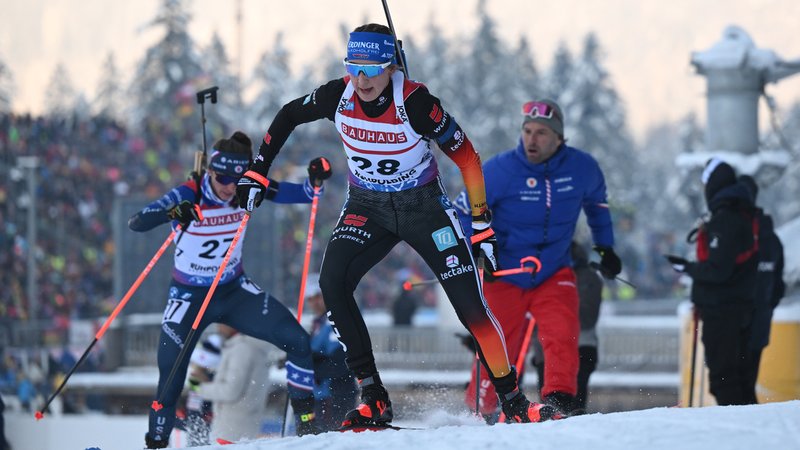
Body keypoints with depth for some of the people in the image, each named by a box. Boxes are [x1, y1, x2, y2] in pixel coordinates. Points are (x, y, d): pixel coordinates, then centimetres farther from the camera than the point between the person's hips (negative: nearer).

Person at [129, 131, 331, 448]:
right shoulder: (187, 197, -22)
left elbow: (303, 195, -4)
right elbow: (136, 223, -33)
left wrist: (315, 181, -27)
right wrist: (171, 213, -52)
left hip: (235, 291, 3)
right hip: (190, 298, -3)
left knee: (298, 342, -10)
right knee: (170, 380, -12)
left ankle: (307, 422, 3)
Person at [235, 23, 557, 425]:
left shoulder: (416, 102, -25)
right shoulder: (337, 96, -16)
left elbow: (465, 156, -15)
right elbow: (288, 116, 5)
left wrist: (482, 223, -14)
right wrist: (258, 170, 2)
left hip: (422, 204, -3)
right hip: (367, 207, 3)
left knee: (467, 298, -11)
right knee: (332, 282, -20)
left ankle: (513, 399, 3)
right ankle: (372, 397, -14)